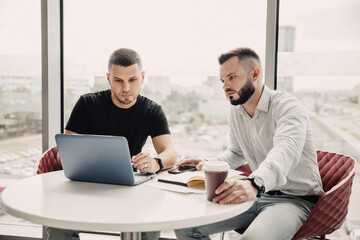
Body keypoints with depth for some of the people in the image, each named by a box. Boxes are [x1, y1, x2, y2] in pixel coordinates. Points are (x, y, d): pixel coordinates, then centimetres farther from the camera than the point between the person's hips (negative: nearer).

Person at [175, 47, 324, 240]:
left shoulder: (287, 107, -16)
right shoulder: (236, 112, 8)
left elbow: (285, 153, -35)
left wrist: (254, 184, -54)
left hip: (296, 199, -6)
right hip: (258, 195, 6)